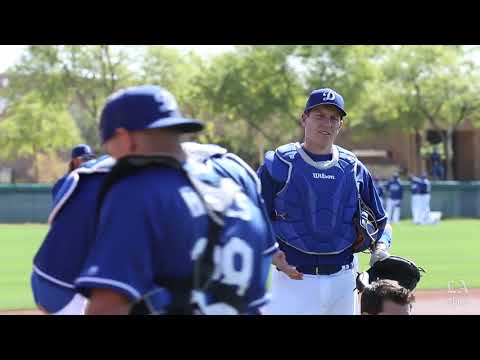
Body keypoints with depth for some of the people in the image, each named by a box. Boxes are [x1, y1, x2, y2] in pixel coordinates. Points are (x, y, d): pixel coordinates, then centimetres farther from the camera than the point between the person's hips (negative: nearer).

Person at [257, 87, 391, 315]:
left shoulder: (355, 169, 9)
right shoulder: (278, 165, -1)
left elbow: (379, 221, 18)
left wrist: (381, 248, -3)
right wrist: (272, 255, -18)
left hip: (342, 278, 4)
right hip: (293, 276, -4)